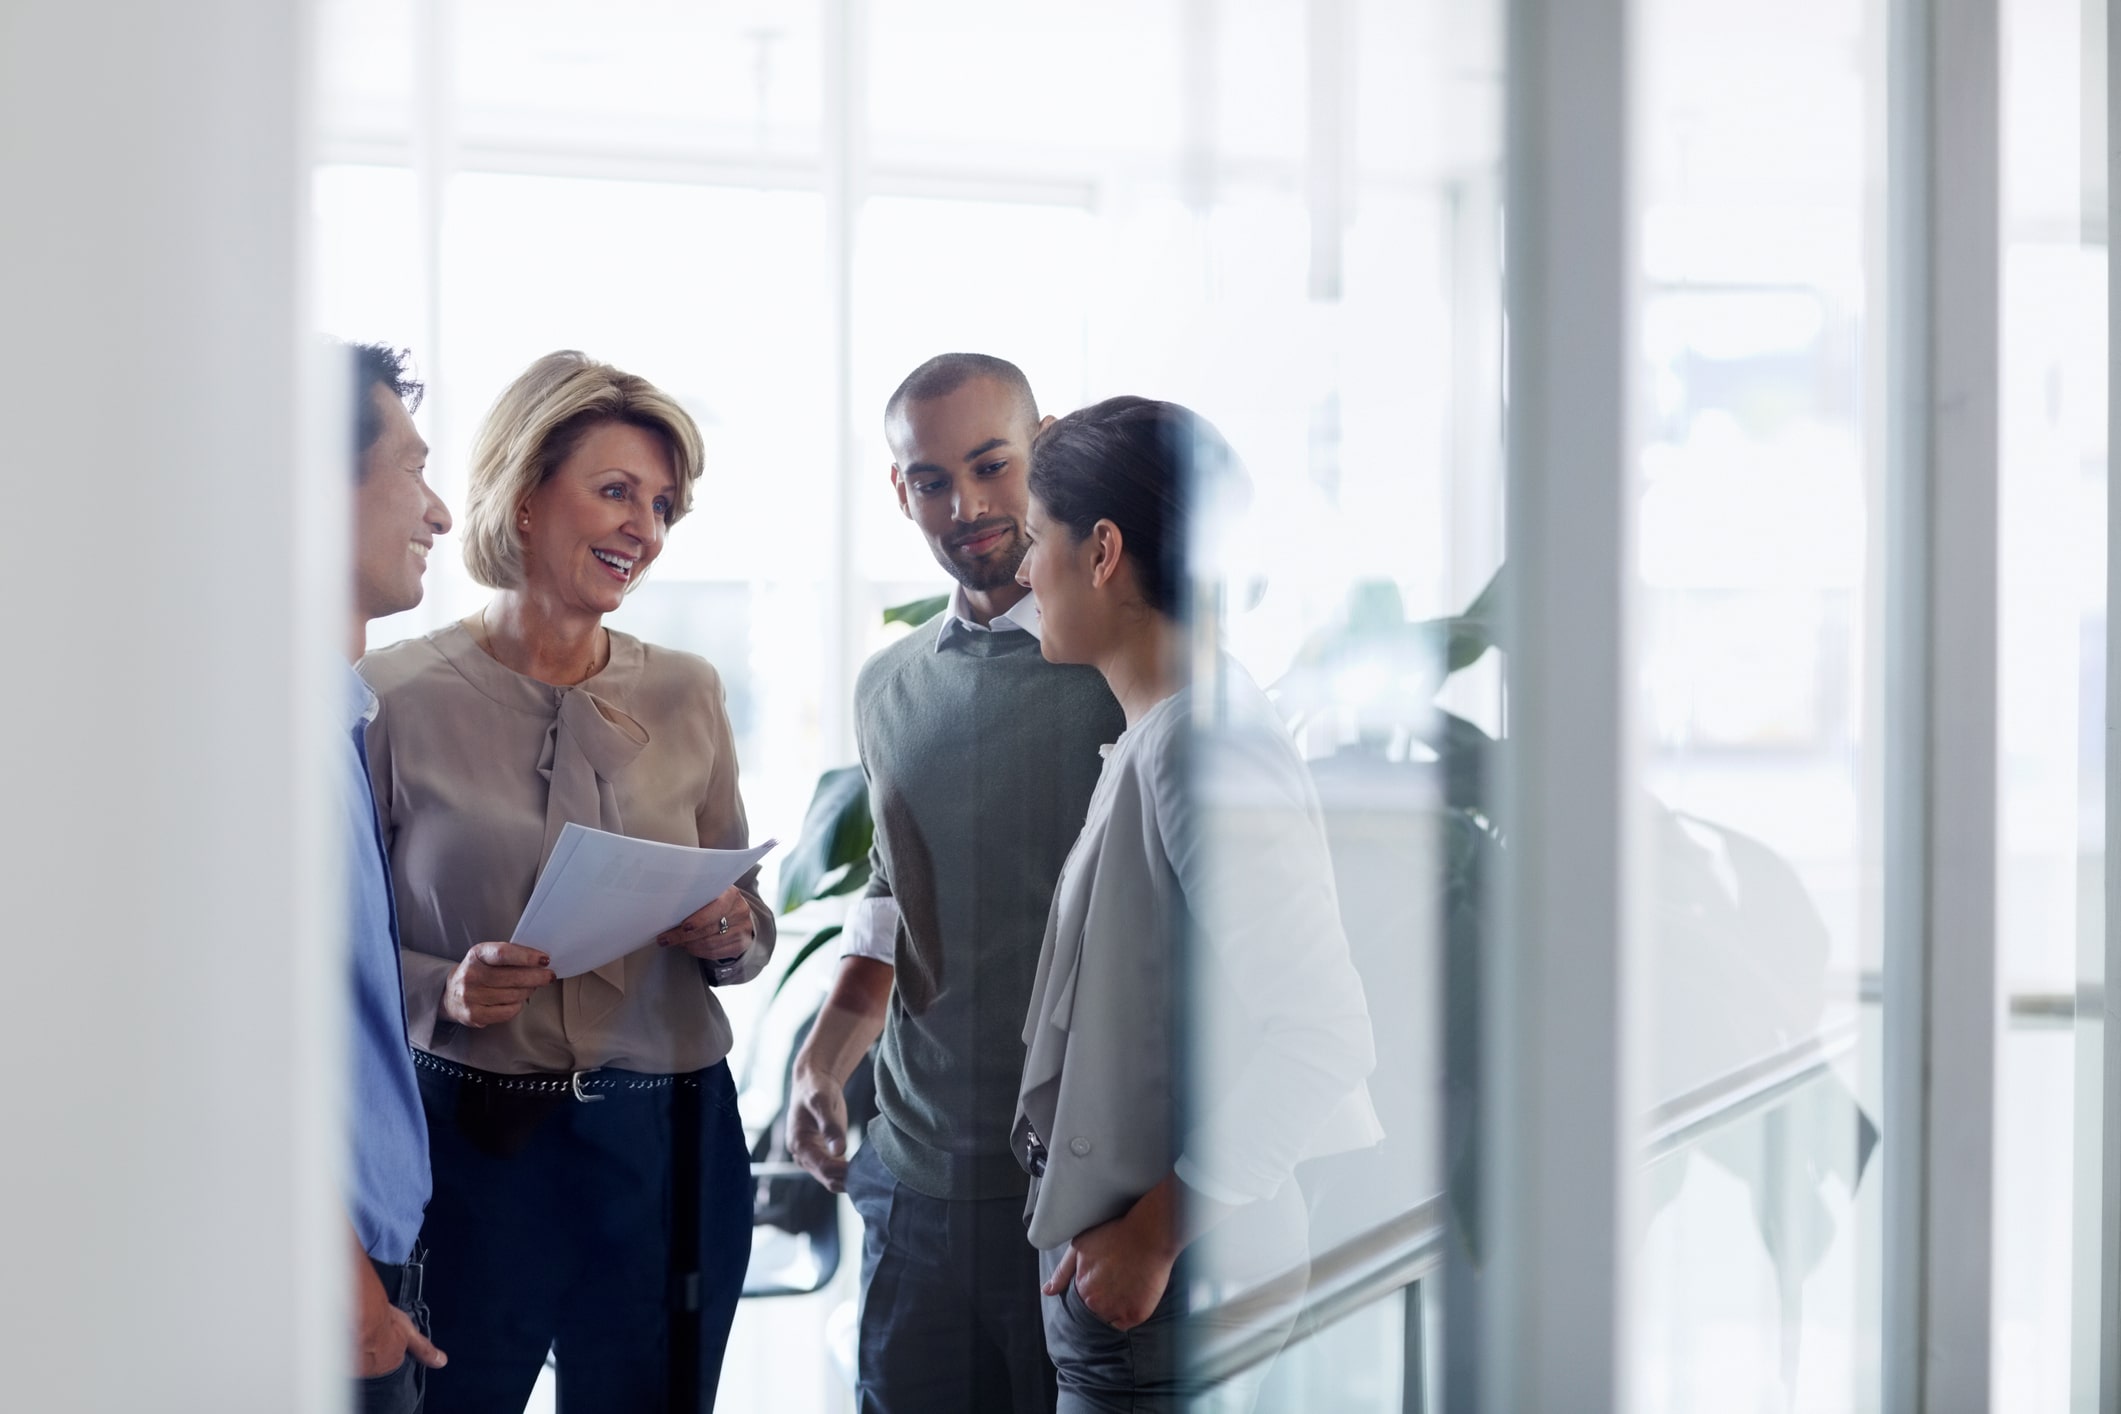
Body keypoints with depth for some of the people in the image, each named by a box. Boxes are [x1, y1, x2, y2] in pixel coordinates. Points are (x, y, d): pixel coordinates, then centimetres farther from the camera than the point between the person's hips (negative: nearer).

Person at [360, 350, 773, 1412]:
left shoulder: (685, 695, 8)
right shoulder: (396, 697, -4)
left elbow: (750, 919, 14)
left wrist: (731, 937, -7)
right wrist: (444, 991, -19)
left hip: (666, 1137, 3)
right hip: (465, 1136, -3)